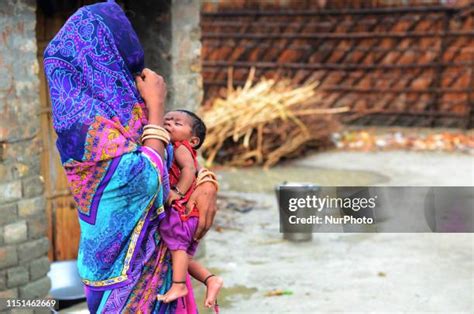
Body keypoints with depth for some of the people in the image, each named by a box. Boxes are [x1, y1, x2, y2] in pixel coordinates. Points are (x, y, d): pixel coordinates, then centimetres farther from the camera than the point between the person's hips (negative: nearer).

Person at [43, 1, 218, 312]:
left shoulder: (124, 106, 6)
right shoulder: (85, 116, -20)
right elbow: (148, 178, -25)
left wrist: (207, 184, -5)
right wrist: (156, 105, -15)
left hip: (155, 250, 8)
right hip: (124, 258, -8)